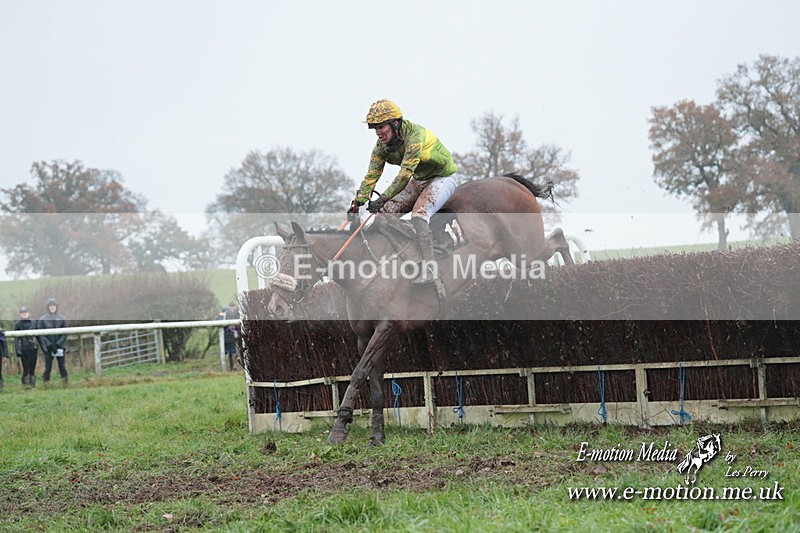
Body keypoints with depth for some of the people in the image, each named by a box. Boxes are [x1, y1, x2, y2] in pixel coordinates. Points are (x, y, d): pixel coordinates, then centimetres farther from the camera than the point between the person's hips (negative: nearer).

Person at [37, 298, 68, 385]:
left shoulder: (62, 318, 4)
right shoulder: (43, 319, 1)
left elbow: (65, 333, 3)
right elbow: (41, 335, -1)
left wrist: (57, 344, -9)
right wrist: (49, 345, -11)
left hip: (60, 347, 1)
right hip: (48, 347, -1)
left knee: (62, 367, -1)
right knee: (48, 367, -2)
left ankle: (65, 383, 2)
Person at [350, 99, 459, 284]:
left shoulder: (414, 135, -31)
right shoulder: (382, 144, -6)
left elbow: (405, 174, -36)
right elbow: (372, 174, -7)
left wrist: (381, 199, -39)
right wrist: (357, 202, -20)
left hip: (442, 177, -8)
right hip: (418, 180, 8)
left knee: (418, 215, -30)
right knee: (386, 211, -8)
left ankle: (427, 271, -33)